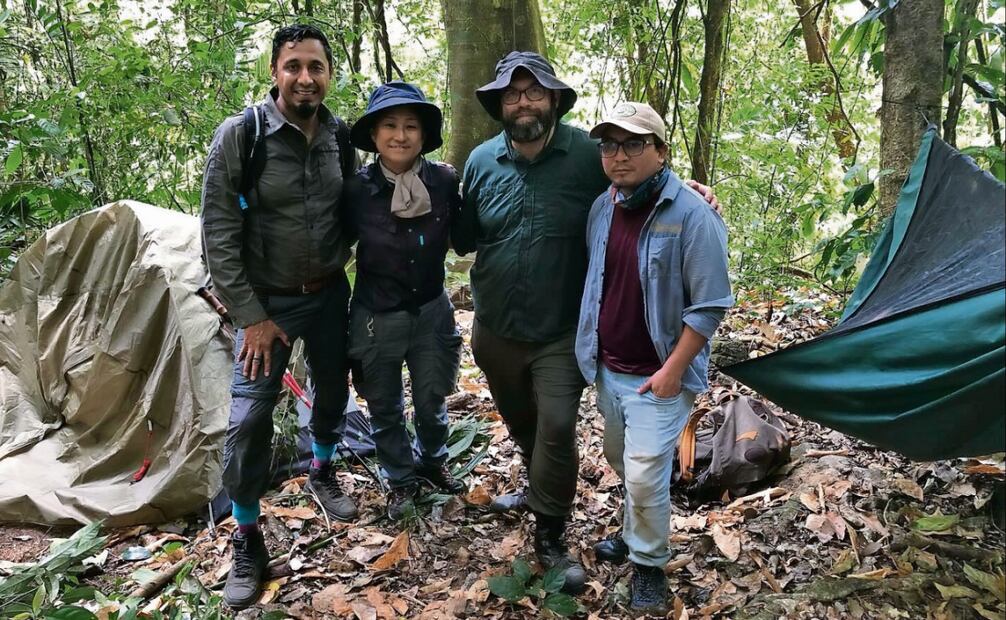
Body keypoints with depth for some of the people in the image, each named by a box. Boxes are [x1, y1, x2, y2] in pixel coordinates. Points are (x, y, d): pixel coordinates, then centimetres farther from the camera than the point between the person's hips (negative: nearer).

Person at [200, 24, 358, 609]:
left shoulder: (341, 137, -4)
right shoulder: (239, 135, -16)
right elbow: (219, 235, -15)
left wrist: (338, 262, 4)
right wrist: (251, 315, -16)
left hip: (330, 293, 4)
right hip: (268, 299, -4)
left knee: (333, 392, 17)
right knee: (250, 415, -6)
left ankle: (323, 471, 46)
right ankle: (248, 541, 12)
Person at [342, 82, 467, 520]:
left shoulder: (444, 181, -12)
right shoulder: (357, 190, -16)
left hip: (432, 311, 1)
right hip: (377, 317, -1)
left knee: (432, 400, 19)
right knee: (386, 410, 16)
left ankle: (433, 462, 47)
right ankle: (401, 479, 40)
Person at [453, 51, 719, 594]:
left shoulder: (588, 155, -11)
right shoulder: (481, 161, 0)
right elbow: (464, 238, 10)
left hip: (561, 333, -4)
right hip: (495, 330, 4)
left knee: (556, 429, -8)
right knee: (520, 423, 21)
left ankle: (550, 539, 14)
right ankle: (540, 488, 51)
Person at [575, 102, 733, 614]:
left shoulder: (691, 214, -18)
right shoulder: (602, 208, 2)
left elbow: (710, 303, -17)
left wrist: (674, 369, -18)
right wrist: (593, 353, 11)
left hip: (658, 375, -6)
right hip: (608, 369, 7)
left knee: (645, 475, -4)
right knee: (621, 462, 22)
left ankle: (649, 565, 21)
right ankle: (634, 535, 46)